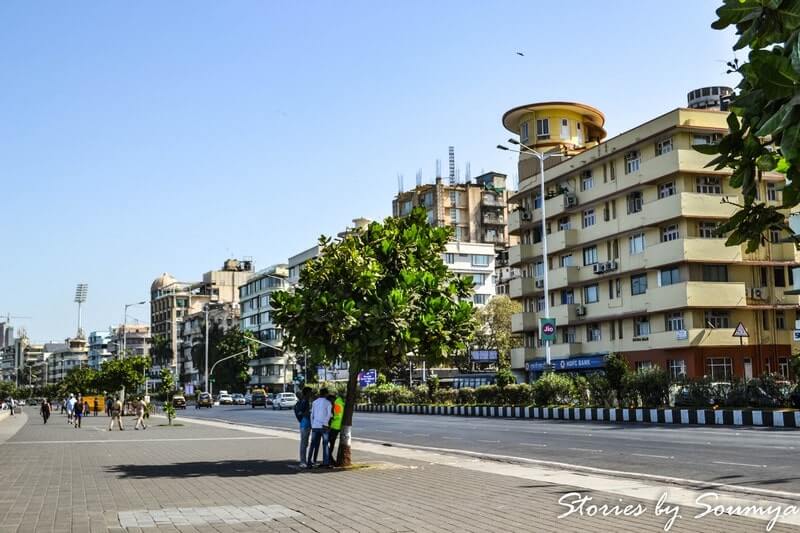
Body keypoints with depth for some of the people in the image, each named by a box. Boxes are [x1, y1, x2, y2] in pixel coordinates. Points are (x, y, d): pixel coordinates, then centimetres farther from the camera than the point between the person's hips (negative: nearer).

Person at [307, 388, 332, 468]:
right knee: (325, 445, 4)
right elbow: (329, 414, -12)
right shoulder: (328, 402, -1)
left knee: (313, 445, 7)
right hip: (323, 427, -4)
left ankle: (310, 462, 3)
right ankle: (326, 463, 2)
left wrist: (312, 425, 15)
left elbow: (312, 415, 11)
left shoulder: (314, 402, 11)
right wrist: (325, 423, -10)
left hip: (315, 426, 4)